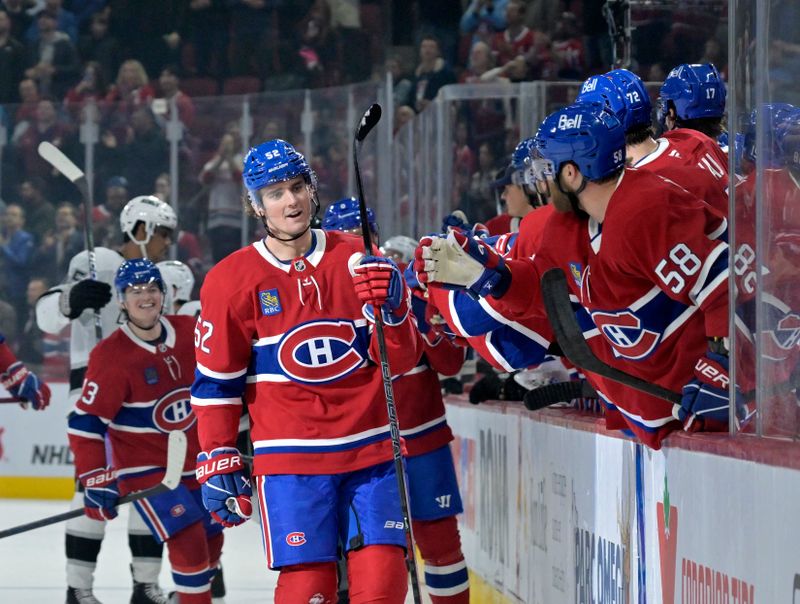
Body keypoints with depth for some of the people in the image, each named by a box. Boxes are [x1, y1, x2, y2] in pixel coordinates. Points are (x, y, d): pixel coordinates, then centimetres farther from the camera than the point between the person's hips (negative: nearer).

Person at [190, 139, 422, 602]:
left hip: (372, 449, 2)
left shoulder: (358, 262, 5)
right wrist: (219, 465, 0)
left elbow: (400, 361, 4)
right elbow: (215, 383, 3)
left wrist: (391, 309, -15)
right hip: (290, 457, -2)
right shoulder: (231, 281, -1)